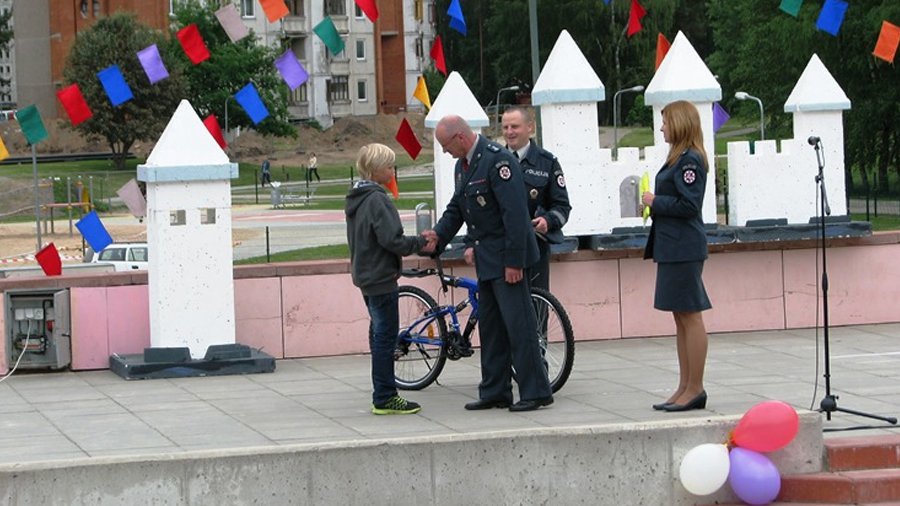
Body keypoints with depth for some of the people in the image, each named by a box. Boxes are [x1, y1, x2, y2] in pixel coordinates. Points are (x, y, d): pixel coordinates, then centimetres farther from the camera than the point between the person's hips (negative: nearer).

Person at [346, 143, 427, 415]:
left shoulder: (355, 198, 11)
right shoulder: (376, 199, -19)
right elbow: (391, 240, -23)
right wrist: (421, 241, -10)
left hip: (365, 275, 10)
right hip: (381, 277, -10)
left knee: (379, 333, 16)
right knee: (386, 335, -5)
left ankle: (383, 395, 21)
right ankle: (385, 398, -3)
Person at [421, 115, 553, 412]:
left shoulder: (497, 160, -17)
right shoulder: (463, 165, 13)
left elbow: (515, 212, -21)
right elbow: (456, 208, 21)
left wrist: (513, 261, -22)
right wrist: (438, 234, 1)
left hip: (506, 258, -10)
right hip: (485, 259, 10)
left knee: (518, 323, -8)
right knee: (490, 326, 12)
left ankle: (536, 392, -4)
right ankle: (495, 392, 19)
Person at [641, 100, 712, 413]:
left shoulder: (690, 161, -15)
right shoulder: (679, 158, 16)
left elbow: (688, 205, -20)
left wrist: (654, 202, -12)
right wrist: (654, 203, 10)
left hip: (684, 250, -11)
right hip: (672, 247, 11)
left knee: (690, 316, -5)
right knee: (681, 317, 12)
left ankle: (695, 389, 0)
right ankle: (685, 388, 17)